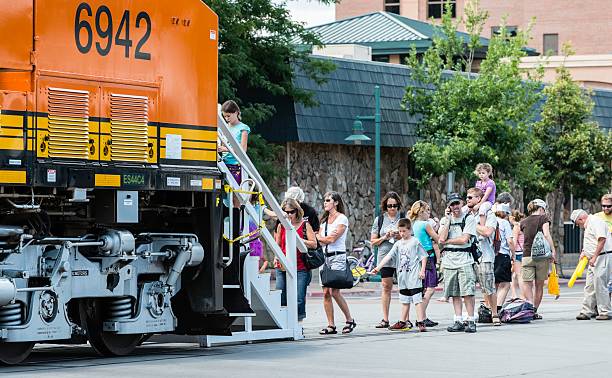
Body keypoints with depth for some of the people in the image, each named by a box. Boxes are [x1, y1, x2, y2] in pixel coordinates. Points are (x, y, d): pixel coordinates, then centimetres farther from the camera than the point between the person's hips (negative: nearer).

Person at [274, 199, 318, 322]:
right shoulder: (281, 226, 11)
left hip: (300, 269, -3)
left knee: (299, 299, -5)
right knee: (281, 299, -1)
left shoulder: (305, 225, 3)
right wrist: (276, 258, 2)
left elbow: (314, 244, -1)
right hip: (282, 268, 3)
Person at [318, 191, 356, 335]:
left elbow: (332, 239, -12)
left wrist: (319, 238, 1)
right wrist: (328, 237, -9)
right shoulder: (324, 220, 18)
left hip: (338, 257, -7)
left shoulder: (342, 219, -3)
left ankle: (350, 320, -1)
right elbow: (321, 240, 8)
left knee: (334, 291, -14)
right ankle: (331, 326, 0)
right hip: (325, 257, 7)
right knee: (326, 292, -2)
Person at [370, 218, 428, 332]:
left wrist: (422, 270, -10)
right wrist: (378, 268, -4)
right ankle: (403, 322, 23)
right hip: (402, 277, 6)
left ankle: (421, 323, -9)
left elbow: (424, 256, -2)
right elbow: (388, 256, 5)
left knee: (417, 299, -9)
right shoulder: (398, 244, 11)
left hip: (414, 277, -6)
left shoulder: (415, 242, -4)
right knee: (405, 301, 16)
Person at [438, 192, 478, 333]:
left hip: (464, 260, -4)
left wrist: (447, 241, -3)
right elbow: (442, 238, -4)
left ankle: (470, 321, -7)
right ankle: (458, 321, 9)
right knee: (455, 293, 6)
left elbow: (464, 239, -10)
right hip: (449, 261, 4)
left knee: (467, 292, -10)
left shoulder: (469, 218, 0)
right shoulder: (445, 220, 13)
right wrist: (448, 219, -2)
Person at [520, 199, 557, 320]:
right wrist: (553, 251, -12)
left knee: (527, 284, -3)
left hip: (527, 255, 1)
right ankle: (535, 311, 13)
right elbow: (546, 234, -10)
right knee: (539, 285, 10)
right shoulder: (543, 218, 2)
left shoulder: (523, 222, 12)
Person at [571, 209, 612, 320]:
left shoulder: (595, 222, -13)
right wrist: (584, 252, 14)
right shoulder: (589, 225, 20)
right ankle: (587, 311, 10)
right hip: (594, 259, 11)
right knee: (590, 286, 8)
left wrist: (594, 257, -23)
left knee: (599, 285, -9)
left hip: (602, 257, -11)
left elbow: (602, 240, -23)